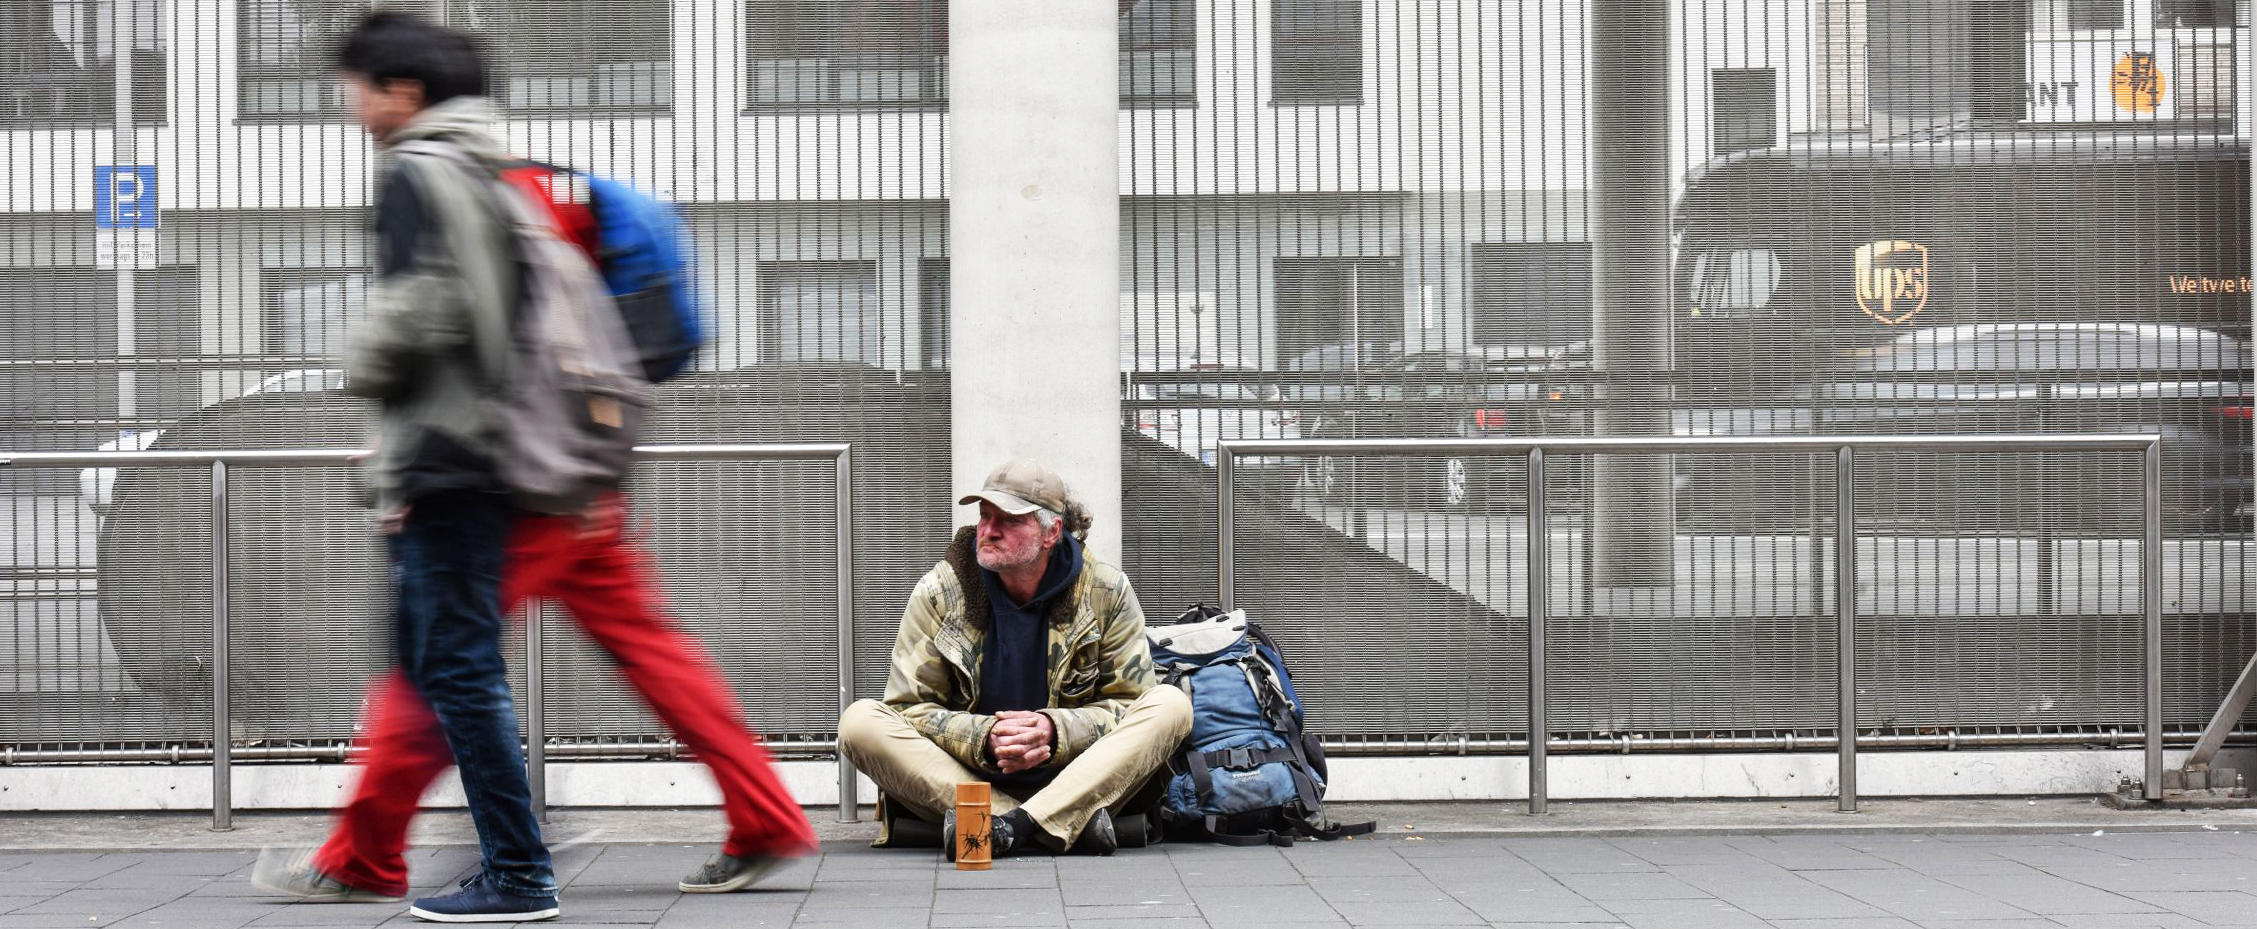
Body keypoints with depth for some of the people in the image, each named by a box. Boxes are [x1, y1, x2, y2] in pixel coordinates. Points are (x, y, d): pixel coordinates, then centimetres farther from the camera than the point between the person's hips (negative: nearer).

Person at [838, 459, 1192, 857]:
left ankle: (1013, 825, -38)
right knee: (859, 721, -24)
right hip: (967, 779, 0)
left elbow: (1132, 703, 1)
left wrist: (1055, 730, -19)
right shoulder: (939, 592, -1)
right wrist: (984, 738, -22)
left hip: (1072, 779, 0)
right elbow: (910, 706, -3)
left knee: (1172, 705, -21)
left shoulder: (1106, 592, 0)